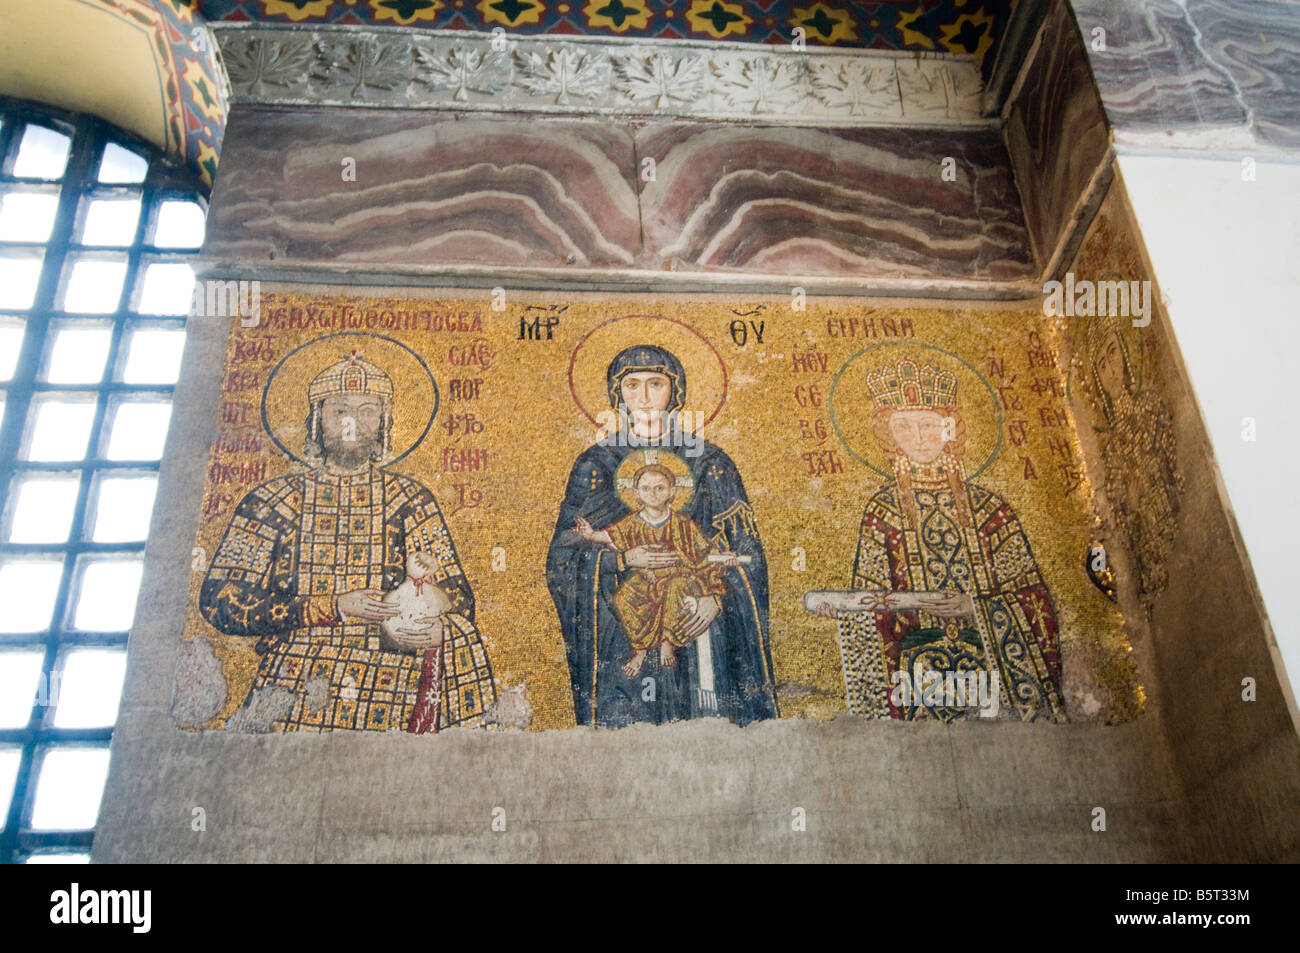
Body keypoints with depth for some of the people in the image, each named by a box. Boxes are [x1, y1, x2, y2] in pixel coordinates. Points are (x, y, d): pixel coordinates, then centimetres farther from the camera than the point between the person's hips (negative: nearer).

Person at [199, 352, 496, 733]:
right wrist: (334, 607, -11)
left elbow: (457, 597, 8)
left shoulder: (408, 499, 12)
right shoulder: (271, 501, 9)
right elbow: (219, 602, 0)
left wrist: (437, 631, -18)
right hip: (293, 691, -2)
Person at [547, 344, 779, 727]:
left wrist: (717, 595, -12)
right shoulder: (594, 465, 8)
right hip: (620, 631, 0)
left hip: (694, 620, 0)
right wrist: (623, 559, -14)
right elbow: (562, 556, 3)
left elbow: (745, 551, 6)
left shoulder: (709, 463, 7)